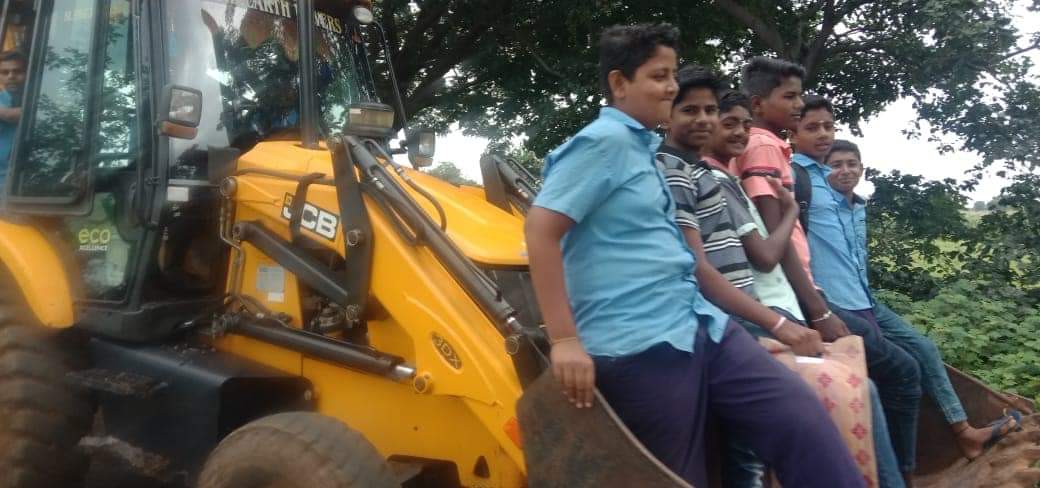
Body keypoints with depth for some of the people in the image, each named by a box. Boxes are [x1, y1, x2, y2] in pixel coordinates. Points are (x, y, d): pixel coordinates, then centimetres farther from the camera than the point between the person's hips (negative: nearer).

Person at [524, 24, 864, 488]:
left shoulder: (644, 146, 19)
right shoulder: (604, 141, -9)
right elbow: (540, 228, -18)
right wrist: (564, 340, -22)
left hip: (703, 327, 9)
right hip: (641, 348, -9)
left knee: (804, 424, -2)